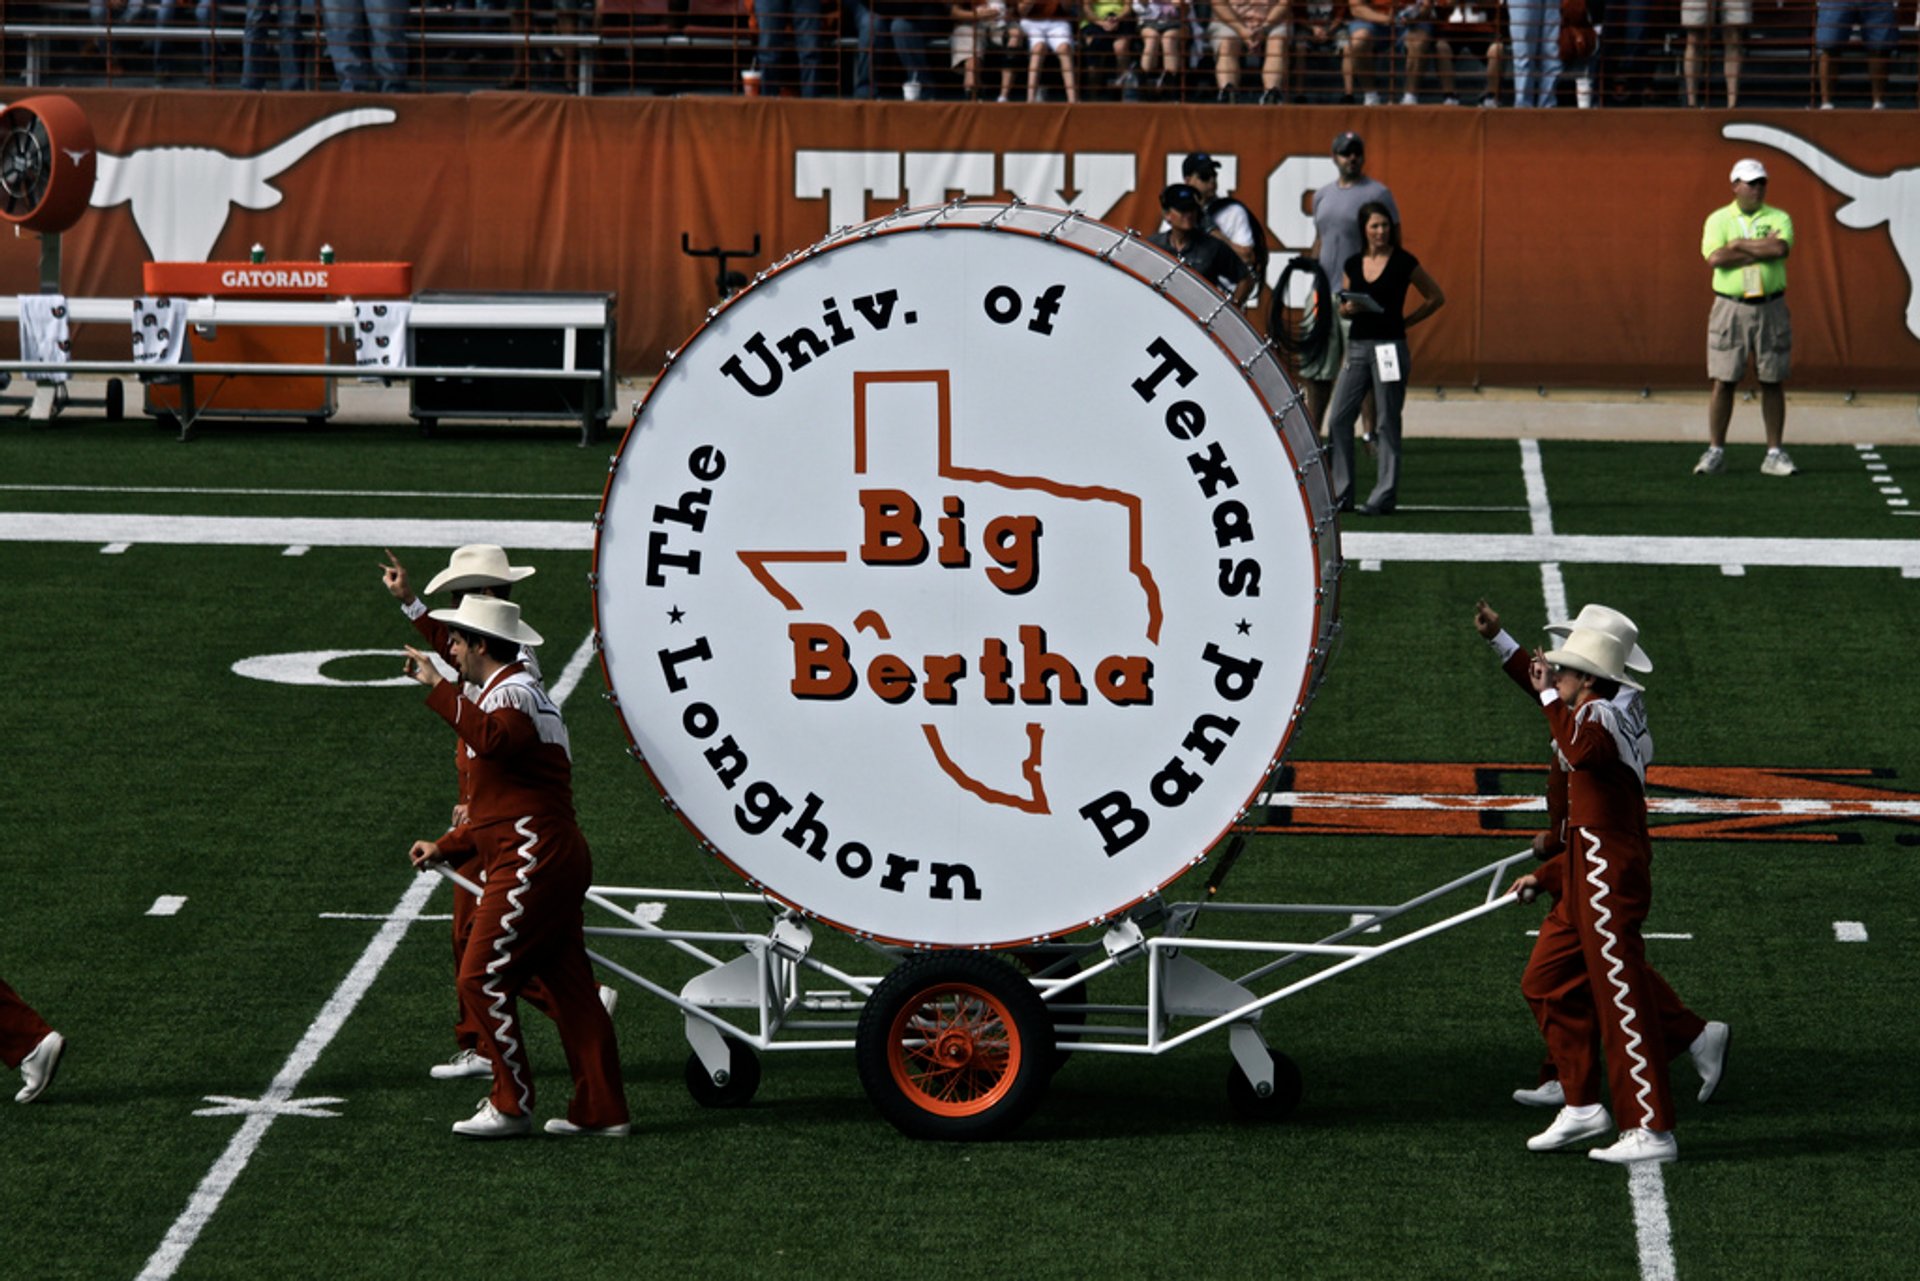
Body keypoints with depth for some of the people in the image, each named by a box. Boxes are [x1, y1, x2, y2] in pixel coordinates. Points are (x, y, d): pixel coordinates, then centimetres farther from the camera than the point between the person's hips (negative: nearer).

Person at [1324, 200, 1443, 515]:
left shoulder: (1404, 263, -2)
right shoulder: (1353, 265, 10)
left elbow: (1436, 298, 6)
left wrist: (1405, 321, 2)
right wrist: (1349, 308, -5)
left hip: (1390, 346, -5)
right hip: (1357, 347, 5)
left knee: (1387, 423, -1)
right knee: (1339, 420, -1)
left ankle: (1384, 496, 4)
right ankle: (1341, 494, 5)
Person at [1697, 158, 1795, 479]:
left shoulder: (1779, 219, 6)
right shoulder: (1718, 219, 4)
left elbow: (1780, 249, -15)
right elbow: (1715, 258, -14)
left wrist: (1740, 244, -9)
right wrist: (1763, 249, -11)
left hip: (1770, 307, 1)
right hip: (1730, 307, -1)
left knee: (1773, 382, 3)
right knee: (1723, 381, -3)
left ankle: (1774, 455, 8)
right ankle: (1715, 452, 4)